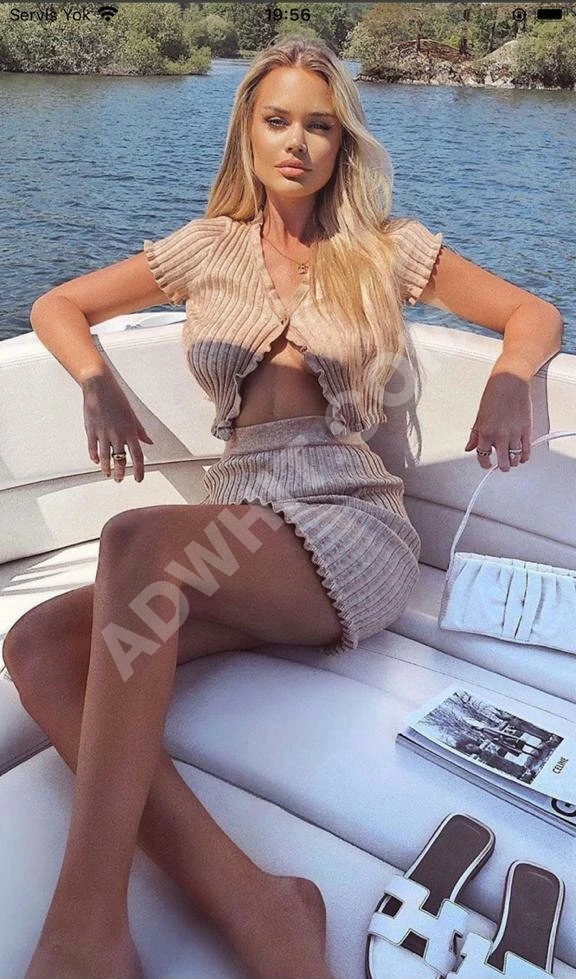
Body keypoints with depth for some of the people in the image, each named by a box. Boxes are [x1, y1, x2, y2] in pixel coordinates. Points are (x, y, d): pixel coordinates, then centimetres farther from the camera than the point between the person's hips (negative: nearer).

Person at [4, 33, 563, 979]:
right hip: (235, 537, 4)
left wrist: (511, 378, -7)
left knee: (135, 541, -34)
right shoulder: (208, 249, 16)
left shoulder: (386, 249, 10)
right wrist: (100, 386, 1)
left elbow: (537, 315, 16)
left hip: (351, 530, -3)